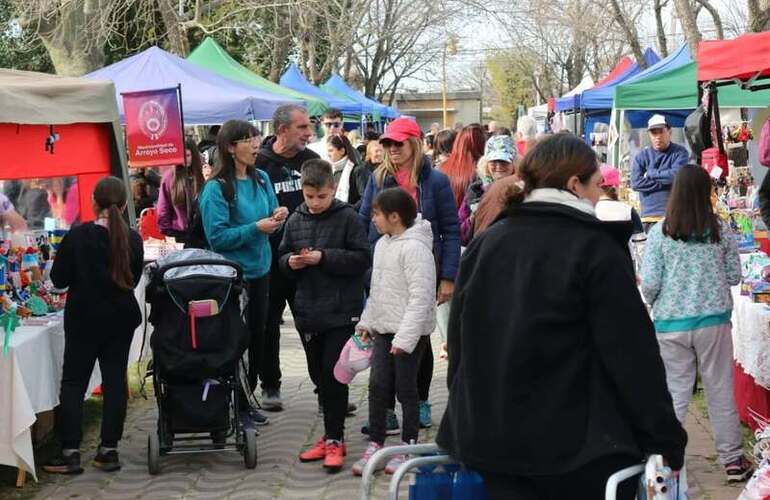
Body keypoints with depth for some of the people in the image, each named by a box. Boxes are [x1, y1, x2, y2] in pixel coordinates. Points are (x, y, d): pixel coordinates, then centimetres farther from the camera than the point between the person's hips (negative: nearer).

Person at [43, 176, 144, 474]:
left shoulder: (78, 235, -14)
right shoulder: (132, 238, -4)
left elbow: (58, 279, -8)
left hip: (84, 317, -3)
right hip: (121, 317, 3)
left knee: (74, 382, 4)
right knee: (115, 380, 8)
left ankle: (70, 453, 1)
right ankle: (108, 450, 9)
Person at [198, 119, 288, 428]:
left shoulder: (261, 179, 4)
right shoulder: (216, 189, -15)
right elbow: (217, 237, -19)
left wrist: (277, 216, -6)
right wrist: (256, 228, -23)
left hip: (259, 270, 7)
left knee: (257, 336, 14)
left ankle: (247, 399, 28)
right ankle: (235, 406, 14)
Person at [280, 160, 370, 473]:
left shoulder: (348, 218, -6)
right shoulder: (295, 221, 8)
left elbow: (362, 258, -10)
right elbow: (283, 256, 16)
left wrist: (325, 258, -18)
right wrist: (291, 262, -7)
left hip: (341, 310, -5)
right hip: (308, 311, 5)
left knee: (334, 374, -6)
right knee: (318, 374, 12)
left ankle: (334, 439, 3)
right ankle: (332, 435, 24)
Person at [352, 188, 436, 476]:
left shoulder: (414, 247, -17)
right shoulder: (382, 244, 12)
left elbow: (420, 296, -21)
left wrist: (405, 337, -23)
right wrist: (366, 322, 17)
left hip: (409, 332, -8)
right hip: (384, 328, 8)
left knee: (405, 388, 1)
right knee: (377, 386, 6)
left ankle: (407, 447, 13)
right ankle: (375, 446, 14)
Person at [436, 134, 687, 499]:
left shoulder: (484, 244, 8)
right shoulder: (597, 249, -8)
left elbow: (460, 340, 14)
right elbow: (633, 354, -11)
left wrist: (467, 421, 23)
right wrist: (667, 441, -4)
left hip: (487, 440, 5)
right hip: (579, 451, -5)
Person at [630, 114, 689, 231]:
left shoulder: (680, 152, 4)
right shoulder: (641, 156, 8)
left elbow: (677, 175, -14)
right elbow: (636, 183, -5)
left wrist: (650, 173, -3)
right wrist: (666, 183, -8)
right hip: (649, 217, 2)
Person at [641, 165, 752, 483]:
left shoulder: (660, 232, -8)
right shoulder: (720, 229, -4)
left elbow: (649, 283, -9)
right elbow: (734, 276, 3)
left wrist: (654, 303, 12)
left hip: (671, 323, -1)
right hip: (714, 320, 1)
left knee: (675, 393, 9)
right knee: (721, 391, 10)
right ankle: (733, 460, 18)